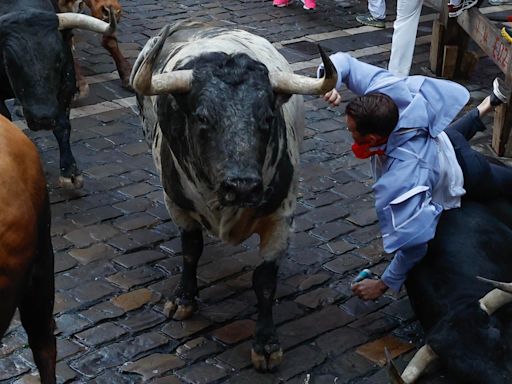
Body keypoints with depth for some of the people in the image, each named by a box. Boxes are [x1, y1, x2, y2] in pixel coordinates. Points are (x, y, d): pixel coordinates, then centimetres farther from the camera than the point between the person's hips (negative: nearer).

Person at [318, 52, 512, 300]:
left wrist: (385, 284, -34)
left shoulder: (402, 182, -52)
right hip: (446, 140, 5)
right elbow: (343, 61, -29)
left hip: (465, 174, -5)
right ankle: (491, 103, 70)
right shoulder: (383, 92, -38)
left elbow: (414, 241, -47)